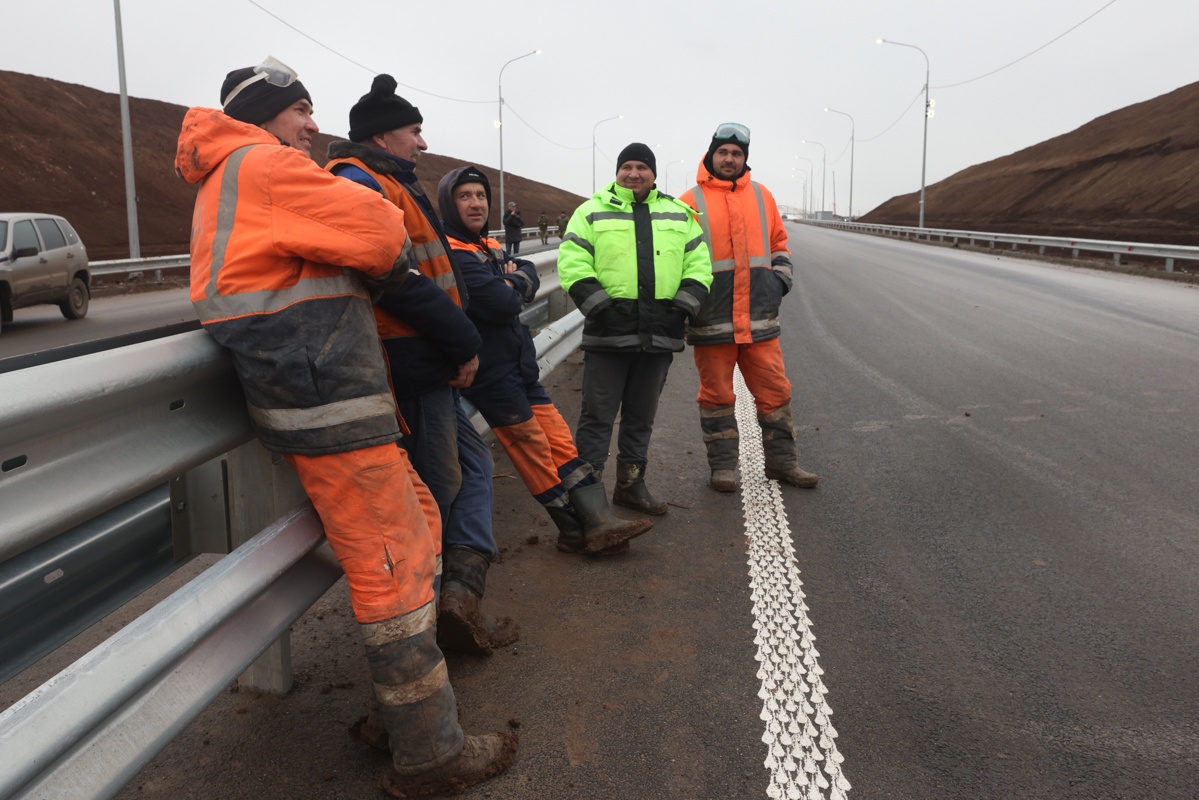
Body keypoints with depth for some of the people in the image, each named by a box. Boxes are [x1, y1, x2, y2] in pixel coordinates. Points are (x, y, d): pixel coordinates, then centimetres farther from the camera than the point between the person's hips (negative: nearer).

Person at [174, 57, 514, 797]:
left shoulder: (236, 182, 24)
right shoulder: (261, 165, -9)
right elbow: (379, 231, -16)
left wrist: (382, 264, 4)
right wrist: (393, 249, 6)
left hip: (331, 395, 11)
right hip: (328, 404, -11)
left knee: (417, 523, 19)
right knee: (392, 567, -7)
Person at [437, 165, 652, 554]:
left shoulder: (488, 248, 15)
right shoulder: (452, 254, -16)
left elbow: (529, 272, 11)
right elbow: (502, 304, -25)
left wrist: (513, 282, -10)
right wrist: (513, 288, -4)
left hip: (518, 363, 9)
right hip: (491, 372, -9)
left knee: (558, 439, 5)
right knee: (533, 447, -1)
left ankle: (597, 522, 6)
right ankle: (576, 532, 10)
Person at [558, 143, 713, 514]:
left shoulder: (678, 215, 15)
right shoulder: (592, 212, 4)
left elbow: (698, 263, 12)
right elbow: (571, 262, -6)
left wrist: (684, 304, -3)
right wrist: (598, 304, -17)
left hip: (659, 335, 4)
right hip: (608, 334, -4)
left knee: (642, 415, 14)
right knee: (598, 414, 0)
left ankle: (631, 483, 27)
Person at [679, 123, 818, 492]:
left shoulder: (761, 195, 12)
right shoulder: (692, 202, 1)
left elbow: (779, 243, 21)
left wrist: (780, 279, 6)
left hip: (760, 318, 3)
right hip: (711, 320, -3)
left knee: (775, 391, 7)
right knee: (717, 395, 5)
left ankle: (782, 461, 20)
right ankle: (722, 466, 17)